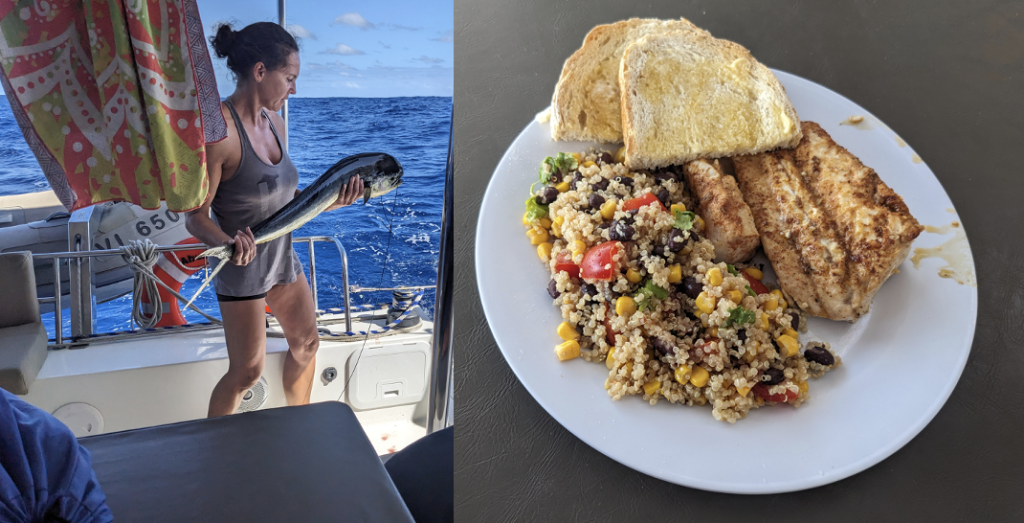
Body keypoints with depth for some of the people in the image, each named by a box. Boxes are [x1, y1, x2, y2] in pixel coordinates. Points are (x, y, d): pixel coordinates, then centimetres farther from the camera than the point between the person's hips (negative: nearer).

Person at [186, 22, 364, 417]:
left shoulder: (273, 121, 2)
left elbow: (282, 196, 6)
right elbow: (196, 217, -21)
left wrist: (331, 201, -8)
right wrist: (227, 242, -40)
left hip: (282, 258, 8)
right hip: (242, 268, -8)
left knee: (306, 343, 20)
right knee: (247, 372, 1)